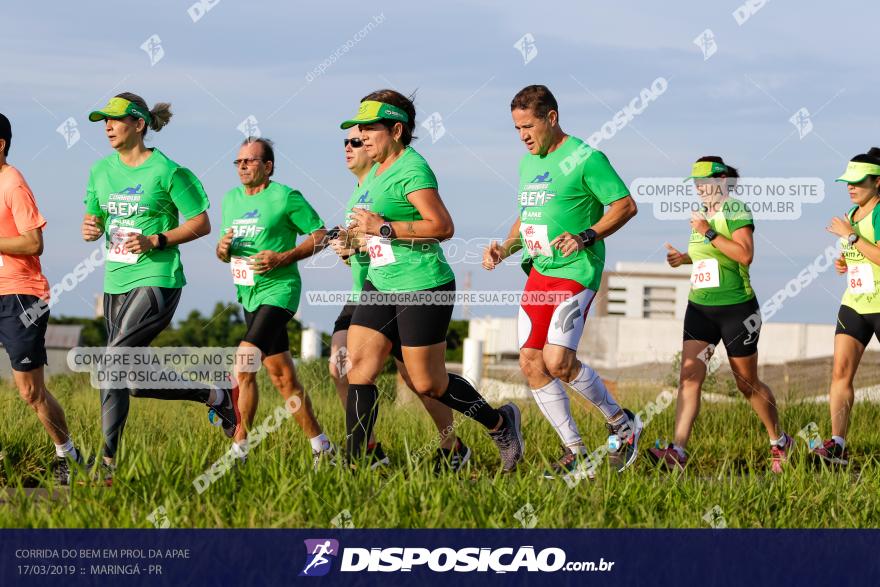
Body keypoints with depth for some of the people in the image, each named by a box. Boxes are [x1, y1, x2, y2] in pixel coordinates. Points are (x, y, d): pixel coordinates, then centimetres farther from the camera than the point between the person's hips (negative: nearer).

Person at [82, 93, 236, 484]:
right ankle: (214, 396, 31)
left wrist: (155, 240, -17)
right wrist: (90, 229, -6)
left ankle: (109, 461, -15)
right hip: (116, 282, 8)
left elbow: (201, 224, -5)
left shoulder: (167, 172, -8)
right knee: (137, 382, 9)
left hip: (156, 279, -8)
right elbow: (94, 219, 18)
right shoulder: (101, 171, 9)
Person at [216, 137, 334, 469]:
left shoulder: (286, 198, -9)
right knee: (282, 377, 8)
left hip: (278, 291, -8)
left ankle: (239, 450, -15)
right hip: (248, 295, 8)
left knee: (243, 366, -19)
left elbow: (320, 235, -6)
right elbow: (227, 251, 21)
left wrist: (283, 258, -16)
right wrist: (223, 248, -3)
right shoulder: (231, 199, 13)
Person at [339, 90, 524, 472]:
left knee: (428, 383, 0)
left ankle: (500, 423, 22)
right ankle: (356, 463, -2)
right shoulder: (376, 172, 14)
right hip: (380, 285, 9)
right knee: (358, 369, -3)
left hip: (422, 289, -9)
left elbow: (443, 227, -23)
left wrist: (383, 228, -23)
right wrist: (359, 235, 12)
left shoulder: (412, 169, -15)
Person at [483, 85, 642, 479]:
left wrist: (585, 237, -20)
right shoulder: (527, 162, 15)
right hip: (538, 272, 8)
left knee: (557, 361, -18)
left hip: (575, 273, -8)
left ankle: (622, 424, 4)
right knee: (531, 363, 0)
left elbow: (625, 205, -9)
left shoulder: (586, 158, -9)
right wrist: (505, 247, 9)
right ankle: (576, 454, 7)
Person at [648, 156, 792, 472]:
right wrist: (685, 258, 9)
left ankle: (780, 443, 27)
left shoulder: (735, 210, -10)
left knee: (747, 384, 6)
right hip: (700, 307, 6)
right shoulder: (702, 215, 13)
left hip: (736, 308, -6)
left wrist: (709, 233, -22)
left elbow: (745, 255, -23)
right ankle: (677, 452, -20)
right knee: (689, 376, -11)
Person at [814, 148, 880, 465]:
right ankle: (837, 444, -12)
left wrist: (851, 236, -22)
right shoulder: (852, 215, 13)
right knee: (841, 371, -7)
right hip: (854, 304, 7)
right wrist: (844, 263, 5)